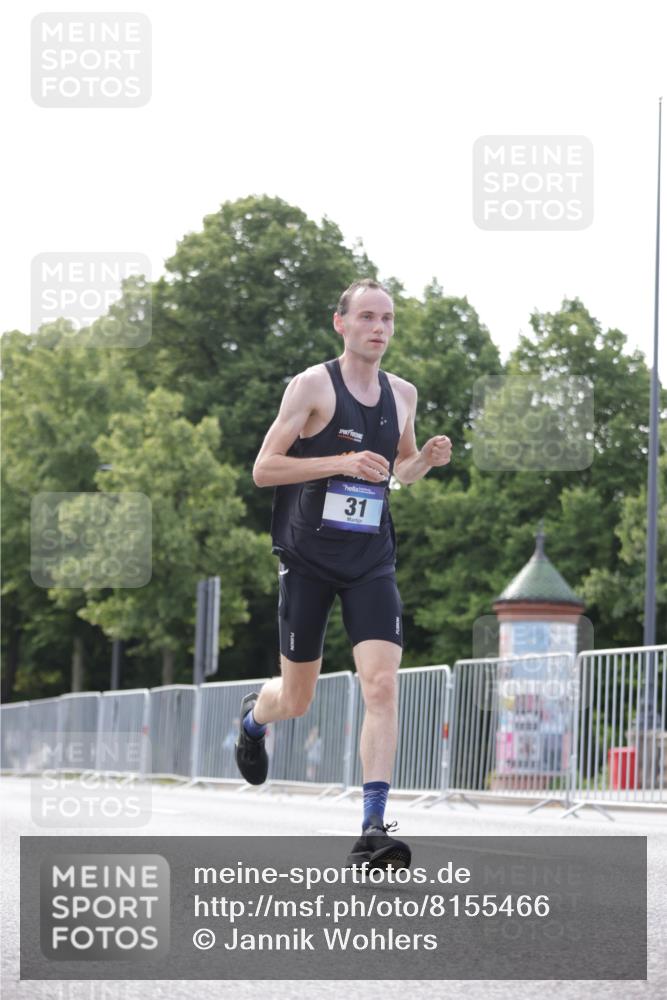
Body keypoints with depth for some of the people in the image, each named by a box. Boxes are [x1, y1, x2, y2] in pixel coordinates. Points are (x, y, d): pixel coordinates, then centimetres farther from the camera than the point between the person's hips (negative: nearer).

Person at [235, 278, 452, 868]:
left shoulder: (402, 394, 9)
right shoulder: (313, 385, -7)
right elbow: (263, 468, -9)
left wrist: (426, 459, 2)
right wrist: (342, 463, -20)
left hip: (371, 562, 3)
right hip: (309, 559, -3)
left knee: (382, 685, -16)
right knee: (297, 701, 8)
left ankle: (374, 829, -17)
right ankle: (253, 717, 47)